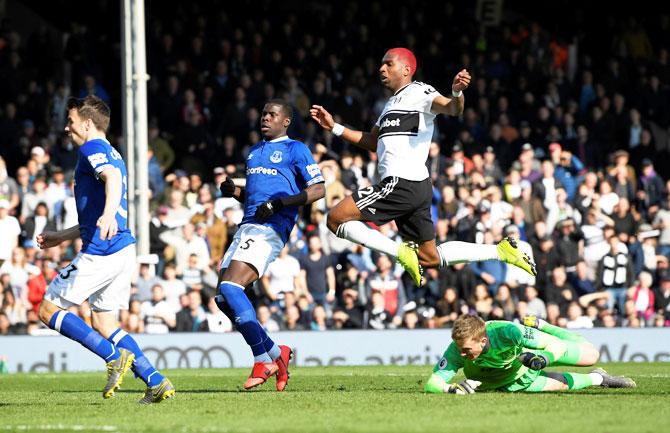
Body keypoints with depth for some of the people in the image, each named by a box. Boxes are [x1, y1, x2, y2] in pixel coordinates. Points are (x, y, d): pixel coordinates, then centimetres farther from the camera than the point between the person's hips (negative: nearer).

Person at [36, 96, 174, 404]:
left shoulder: (93, 148, -5)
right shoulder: (110, 154, 25)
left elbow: (112, 177, -28)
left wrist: (108, 214, -44)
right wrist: (61, 237, 35)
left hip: (100, 252, -10)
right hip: (123, 249, 10)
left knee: (48, 310, -1)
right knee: (102, 321, 13)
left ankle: (115, 356, -12)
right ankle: (155, 382, 0)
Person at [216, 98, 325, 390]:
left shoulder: (295, 150, 2)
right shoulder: (255, 151, 26)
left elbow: (318, 190, -6)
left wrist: (278, 204, -15)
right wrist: (233, 191, 11)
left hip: (271, 228, -9)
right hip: (248, 226, 9)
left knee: (229, 287, -23)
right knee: (224, 299, 0)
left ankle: (264, 360, -17)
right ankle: (275, 354, 12)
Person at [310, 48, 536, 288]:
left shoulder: (419, 92, -3)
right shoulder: (392, 103, 26)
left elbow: (452, 109, -20)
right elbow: (372, 142, 36)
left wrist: (457, 92, -42)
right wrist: (334, 128, 29)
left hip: (402, 184, -10)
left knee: (336, 219, -10)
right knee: (430, 258, 13)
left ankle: (402, 252, -13)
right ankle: (500, 251, 13)